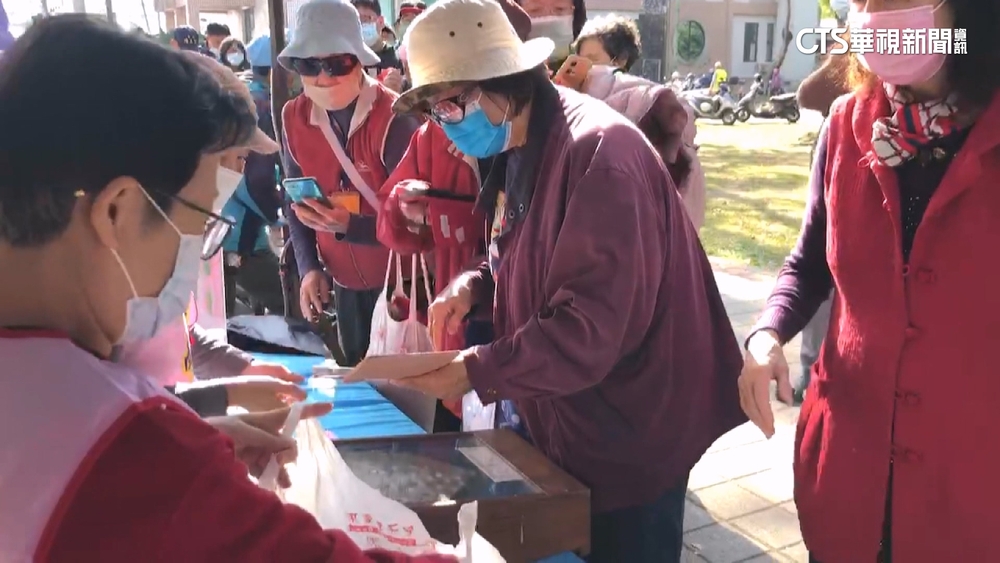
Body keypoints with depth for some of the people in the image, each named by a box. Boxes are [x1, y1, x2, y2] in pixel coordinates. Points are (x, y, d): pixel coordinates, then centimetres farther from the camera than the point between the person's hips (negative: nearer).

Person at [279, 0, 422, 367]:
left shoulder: (394, 120, -21)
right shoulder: (294, 118, -4)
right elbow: (297, 201, 5)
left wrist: (349, 226, -31)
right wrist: (308, 267, -5)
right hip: (346, 281, 5)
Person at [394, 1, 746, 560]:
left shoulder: (597, 151, -26)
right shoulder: (518, 147, 5)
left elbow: (591, 327, -29)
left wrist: (477, 371, -25)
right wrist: (475, 284, -3)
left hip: (628, 439, -9)